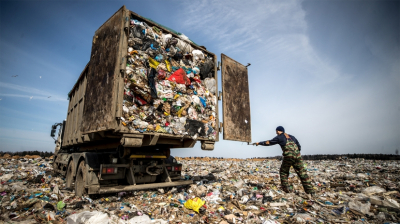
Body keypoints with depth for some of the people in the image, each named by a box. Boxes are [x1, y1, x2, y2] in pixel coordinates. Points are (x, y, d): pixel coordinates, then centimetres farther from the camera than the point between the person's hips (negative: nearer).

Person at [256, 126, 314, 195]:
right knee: (302, 173, 8)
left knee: (283, 172, 13)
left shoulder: (279, 137, 9)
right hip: (297, 156, 4)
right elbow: (299, 146, 25)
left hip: (288, 157, -4)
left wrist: (259, 143, 25)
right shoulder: (292, 137, 24)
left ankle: (285, 189, 11)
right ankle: (310, 190, 5)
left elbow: (269, 142, 14)